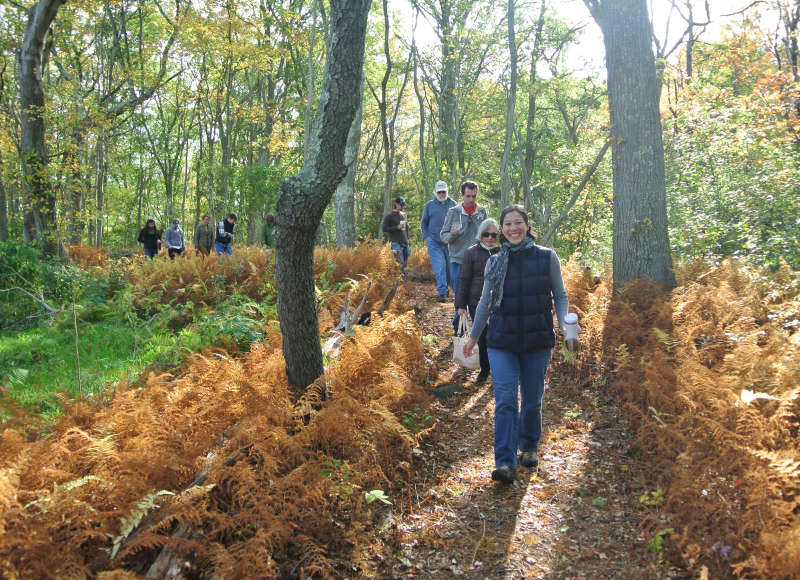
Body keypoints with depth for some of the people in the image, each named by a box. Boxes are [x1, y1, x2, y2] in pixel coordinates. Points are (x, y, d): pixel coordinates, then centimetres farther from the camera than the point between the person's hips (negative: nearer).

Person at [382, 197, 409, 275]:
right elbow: (384, 228, -7)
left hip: (404, 242, 7)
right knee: (400, 263, -16)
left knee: (405, 263, 5)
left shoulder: (403, 214, 16)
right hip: (396, 243, -6)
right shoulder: (389, 216, -3)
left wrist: (407, 238, 16)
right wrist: (396, 227, -15)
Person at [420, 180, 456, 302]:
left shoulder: (453, 204, 6)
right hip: (434, 243, -1)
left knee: (450, 267, 8)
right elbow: (423, 223, 14)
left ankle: (444, 288, 26)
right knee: (439, 267, -11)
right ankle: (442, 292, -11)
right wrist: (426, 237, 4)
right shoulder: (429, 205, 6)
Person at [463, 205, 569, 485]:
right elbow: (485, 302, 15)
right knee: (505, 400, -9)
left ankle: (529, 447, 34)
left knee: (532, 400, 10)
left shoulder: (547, 258, 1)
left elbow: (560, 296, 8)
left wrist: (564, 324, -9)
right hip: (502, 341, 0)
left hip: (537, 341, 0)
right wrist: (473, 336, 18)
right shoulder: (495, 262, 5)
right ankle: (505, 462, -7)